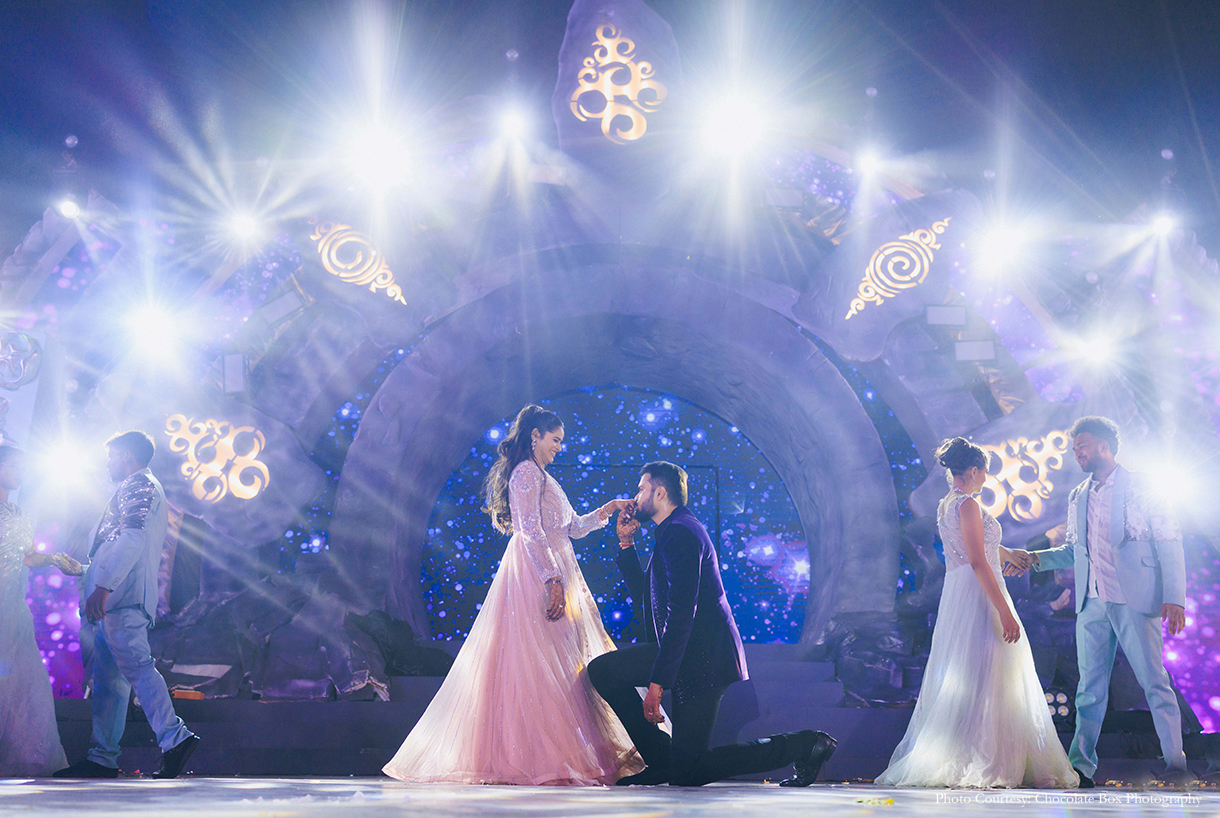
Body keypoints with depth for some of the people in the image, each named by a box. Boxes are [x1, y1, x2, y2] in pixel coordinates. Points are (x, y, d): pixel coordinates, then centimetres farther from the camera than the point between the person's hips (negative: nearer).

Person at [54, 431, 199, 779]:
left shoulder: (138, 486, -2)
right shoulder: (143, 489, 30)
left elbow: (132, 538, -18)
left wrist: (103, 585, -24)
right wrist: (84, 568, 38)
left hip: (122, 595, -10)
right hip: (119, 599, 10)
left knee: (135, 664, -20)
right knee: (109, 675, 6)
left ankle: (174, 737, -28)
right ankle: (102, 758, 5)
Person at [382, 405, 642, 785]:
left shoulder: (541, 477, 24)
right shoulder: (526, 472, -6)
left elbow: (571, 528, 26)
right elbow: (531, 531, -17)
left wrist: (604, 511, 16)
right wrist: (553, 579, -23)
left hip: (555, 574, 10)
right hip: (536, 577, -10)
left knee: (568, 663, 4)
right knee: (540, 661, -12)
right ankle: (542, 758, -13)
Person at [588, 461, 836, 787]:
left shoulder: (680, 533, -16)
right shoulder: (673, 530, 18)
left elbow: (681, 613, -24)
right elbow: (643, 592, 26)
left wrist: (657, 682, -25)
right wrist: (626, 544, 15)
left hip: (702, 656, -10)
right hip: (689, 650, 10)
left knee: (687, 773, -6)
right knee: (603, 670, 8)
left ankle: (803, 746, -2)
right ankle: (661, 757, 8)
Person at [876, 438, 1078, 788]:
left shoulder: (946, 505, 16)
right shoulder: (968, 505, -13)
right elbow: (979, 562, -20)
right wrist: (1005, 612, -21)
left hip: (956, 599, 10)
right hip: (978, 599, -10)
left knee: (956, 683, 10)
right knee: (986, 682, -8)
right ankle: (987, 764, -7)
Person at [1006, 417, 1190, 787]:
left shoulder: (1139, 486, 0)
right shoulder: (1078, 497, 17)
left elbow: (1169, 541, -3)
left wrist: (1174, 597, -11)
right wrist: (1035, 558, 3)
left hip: (1134, 601, -5)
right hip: (1091, 603, 5)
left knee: (1155, 683, -3)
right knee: (1090, 687, 6)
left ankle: (1176, 764, 7)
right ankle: (1081, 765, 10)